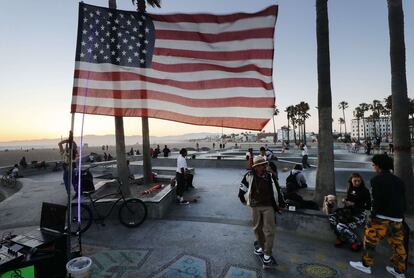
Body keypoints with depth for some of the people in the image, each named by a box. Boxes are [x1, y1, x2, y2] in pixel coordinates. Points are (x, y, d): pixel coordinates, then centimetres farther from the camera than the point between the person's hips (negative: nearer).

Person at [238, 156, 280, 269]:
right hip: (255, 206, 0)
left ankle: (267, 255, 7)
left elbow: (273, 191, 5)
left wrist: (275, 206, 10)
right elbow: (242, 188, 4)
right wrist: (244, 200, 13)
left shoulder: (268, 176, -4)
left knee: (269, 230, -2)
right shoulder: (249, 175, -10)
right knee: (257, 228, 15)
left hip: (268, 206, 0)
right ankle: (261, 246, 37)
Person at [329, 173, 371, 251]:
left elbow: (368, 206, -10)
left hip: (359, 215, -6)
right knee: (332, 217, -17)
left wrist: (353, 204, -15)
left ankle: (357, 242, 0)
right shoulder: (350, 189, 10)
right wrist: (345, 201, 3)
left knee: (341, 227, -28)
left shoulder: (365, 191, -7)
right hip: (349, 213, 7)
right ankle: (341, 238, 5)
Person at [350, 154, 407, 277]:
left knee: (370, 240, 4)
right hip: (397, 218, 8)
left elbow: (377, 200, -15)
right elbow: (403, 200, 16)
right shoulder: (398, 180, 14)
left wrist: (373, 215, -10)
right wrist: (401, 215, 20)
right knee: (398, 244, 15)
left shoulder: (377, 179, -9)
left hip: (382, 217, -8)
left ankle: (366, 265, 12)